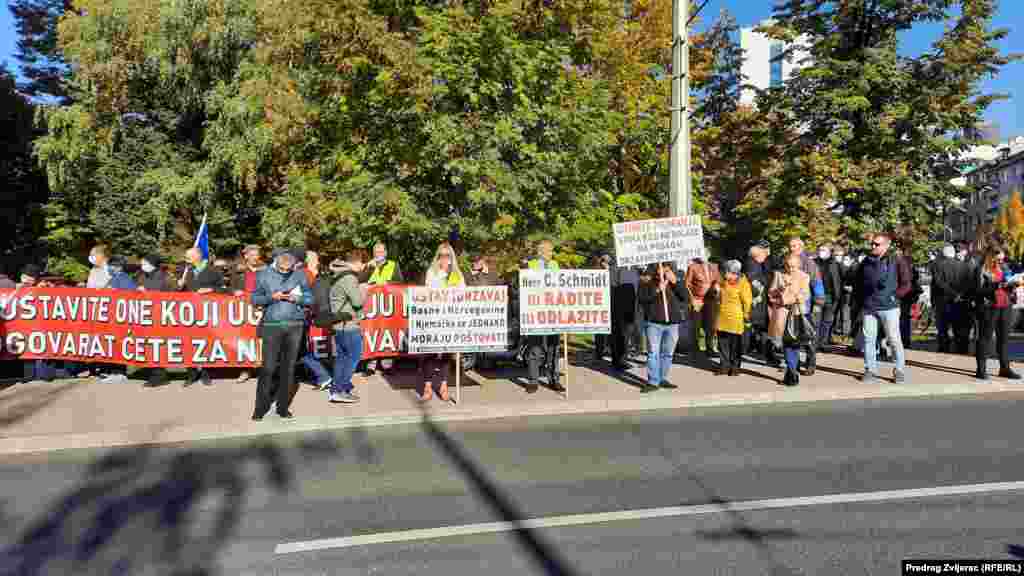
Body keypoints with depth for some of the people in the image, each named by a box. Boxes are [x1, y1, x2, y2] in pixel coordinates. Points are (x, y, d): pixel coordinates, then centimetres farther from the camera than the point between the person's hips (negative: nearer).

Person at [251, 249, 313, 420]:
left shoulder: (299, 275, 6)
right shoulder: (264, 275, 4)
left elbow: (310, 298, 9)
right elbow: (254, 298, 6)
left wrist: (296, 298, -10)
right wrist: (271, 297, -11)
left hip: (295, 325, 2)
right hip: (272, 325, -1)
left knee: (289, 367, 5)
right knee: (269, 367, -5)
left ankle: (283, 407, 15)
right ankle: (260, 408, 6)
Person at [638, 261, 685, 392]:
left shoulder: (675, 283, 12)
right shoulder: (647, 284, 2)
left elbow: (685, 296, 0)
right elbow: (642, 299, -10)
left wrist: (675, 282, -9)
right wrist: (657, 290, -16)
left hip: (672, 323, 4)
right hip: (654, 323, -4)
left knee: (668, 354, 10)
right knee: (653, 353, -7)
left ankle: (663, 379, 21)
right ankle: (653, 382, -5)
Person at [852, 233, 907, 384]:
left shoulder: (894, 261, -1)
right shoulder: (866, 262, 10)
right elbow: (857, 283, 19)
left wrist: (894, 295, -8)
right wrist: (860, 301, 13)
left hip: (888, 306, -4)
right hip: (868, 307, 4)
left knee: (894, 339, -1)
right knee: (869, 339, 5)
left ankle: (900, 371, 9)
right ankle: (870, 370, 13)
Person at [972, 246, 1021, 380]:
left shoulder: (1004, 268, 14)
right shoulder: (981, 271, -6)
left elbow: (1010, 288, 21)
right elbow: (978, 290, -14)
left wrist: (1012, 286, -1)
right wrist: (996, 286, -23)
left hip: (1005, 308, 6)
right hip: (989, 308, -6)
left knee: (1004, 338, 9)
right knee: (985, 338, -2)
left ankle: (1005, 368, 16)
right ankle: (981, 370, 1)